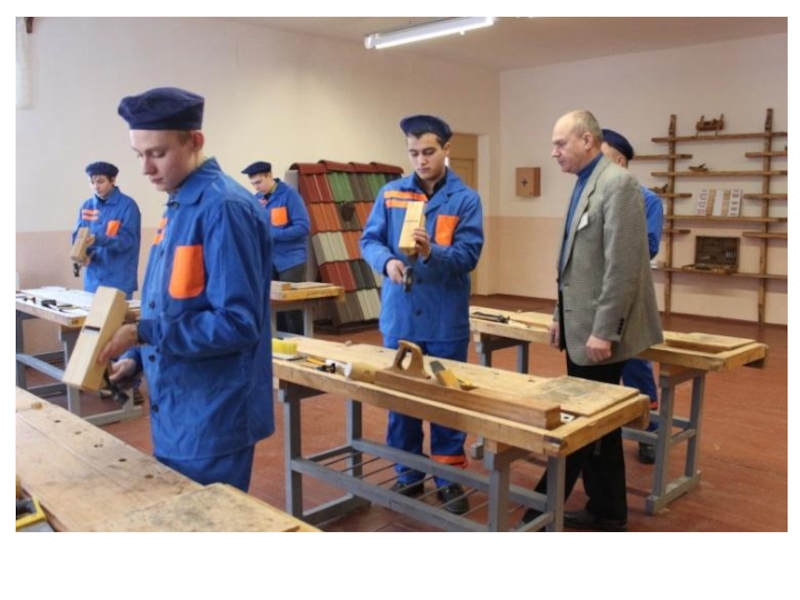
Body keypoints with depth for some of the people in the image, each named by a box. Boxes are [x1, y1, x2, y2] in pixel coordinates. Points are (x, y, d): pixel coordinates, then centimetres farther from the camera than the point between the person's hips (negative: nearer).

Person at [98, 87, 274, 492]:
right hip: (174, 411, 9)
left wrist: (142, 333, -22)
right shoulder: (178, 208, 10)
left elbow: (237, 323, -24)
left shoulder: (224, 208, -19)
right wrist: (135, 359, 6)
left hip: (212, 418, -9)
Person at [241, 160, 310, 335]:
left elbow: (303, 226, -16)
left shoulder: (289, 195, -9)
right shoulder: (257, 199, 9)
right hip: (268, 261, 6)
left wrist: (272, 234, -20)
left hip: (290, 260, -6)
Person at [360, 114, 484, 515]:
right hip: (399, 316, 2)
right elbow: (369, 240, 1)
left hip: (446, 319, -2)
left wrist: (432, 252, -29)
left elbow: (469, 255, -10)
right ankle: (408, 474, 28)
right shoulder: (390, 194, 3)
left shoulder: (465, 199, -2)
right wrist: (387, 261, -21)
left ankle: (450, 478, 23)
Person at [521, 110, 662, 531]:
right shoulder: (585, 184, 14)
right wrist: (561, 315, 18)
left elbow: (623, 265, -21)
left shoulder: (618, 184, -15)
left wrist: (604, 330, -21)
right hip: (580, 325, 10)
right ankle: (607, 510, 27)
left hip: (599, 329, -10)